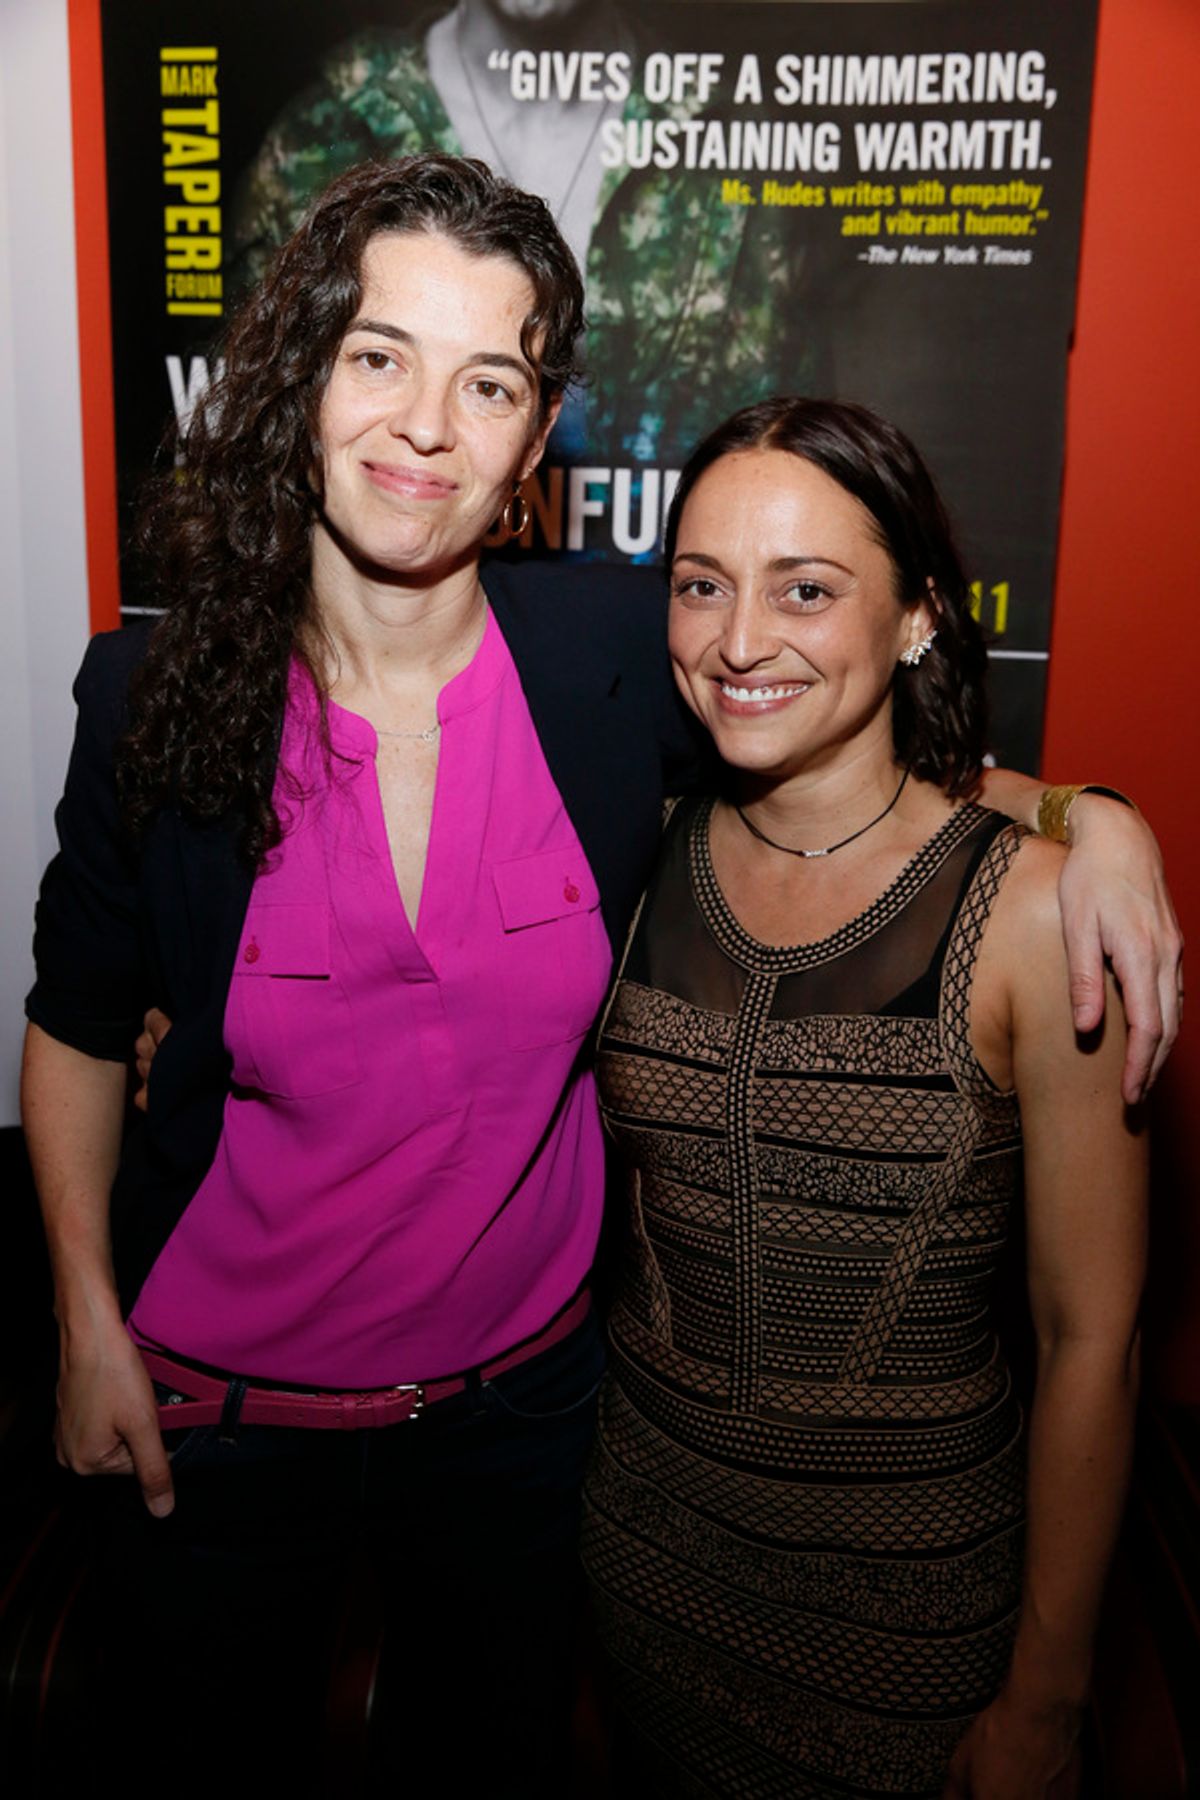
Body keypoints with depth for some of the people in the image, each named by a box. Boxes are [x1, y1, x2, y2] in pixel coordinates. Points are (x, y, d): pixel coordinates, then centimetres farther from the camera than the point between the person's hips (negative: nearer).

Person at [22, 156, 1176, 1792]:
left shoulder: (622, 656, -15)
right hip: (215, 1408, 0)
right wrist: (89, 1319, -3)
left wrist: (1086, 817, -13)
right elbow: (78, 1030, -2)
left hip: (519, 1395, 1)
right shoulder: (156, 697, -15)